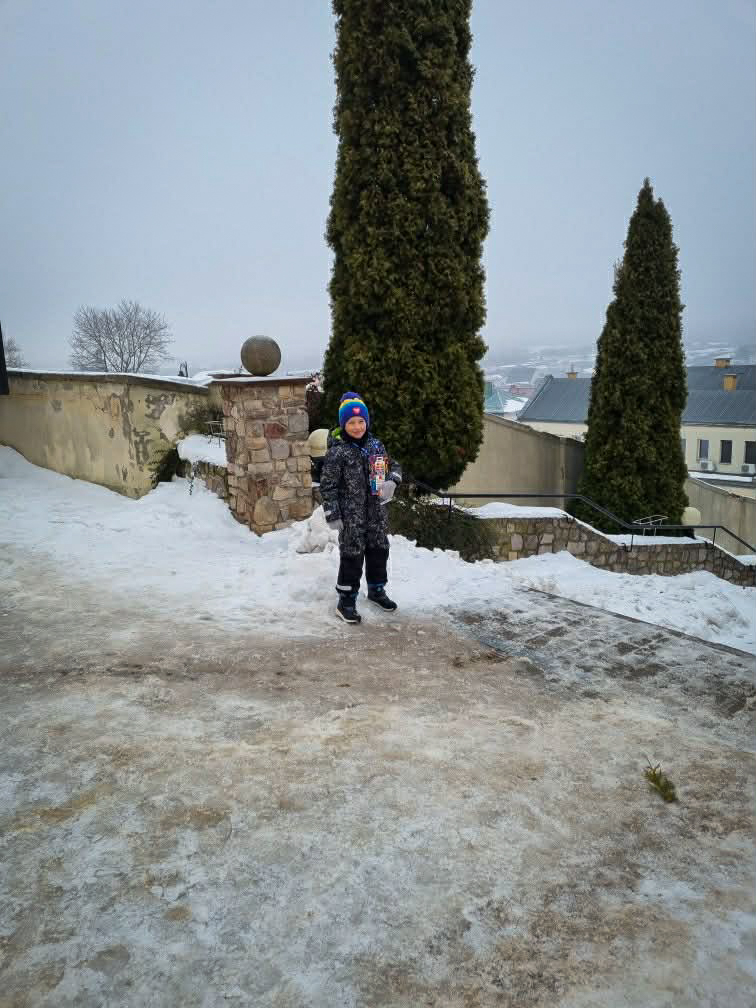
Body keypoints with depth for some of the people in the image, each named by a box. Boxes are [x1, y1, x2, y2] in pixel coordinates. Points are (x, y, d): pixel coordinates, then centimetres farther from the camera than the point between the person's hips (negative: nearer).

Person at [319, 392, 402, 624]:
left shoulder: (375, 444, 4)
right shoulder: (337, 452, -13)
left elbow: (393, 466, 17)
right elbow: (327, 485, -11)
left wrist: (391, 482, -5)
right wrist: (332, 515, -13)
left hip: (377, 512, 6)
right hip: (351, 515, -6)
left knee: (379, 550, 17)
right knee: (352, 555, 0)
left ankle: (377, 589, 37)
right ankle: (346, 601, 13)